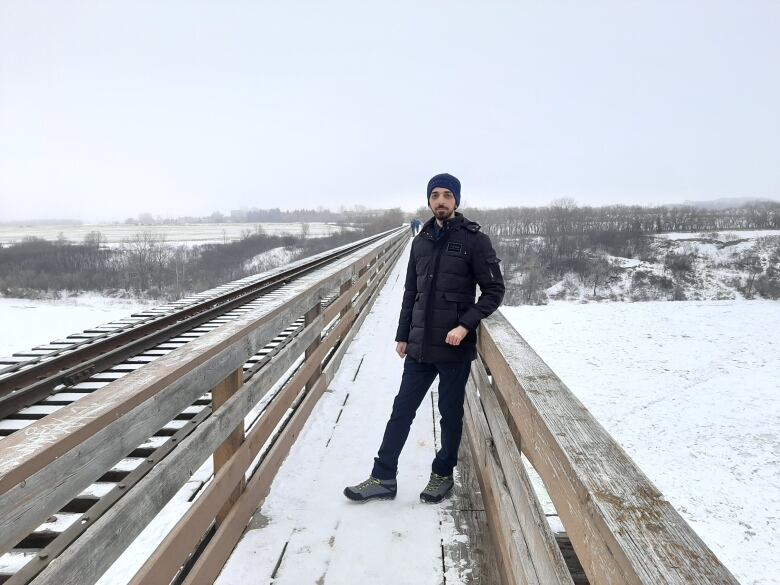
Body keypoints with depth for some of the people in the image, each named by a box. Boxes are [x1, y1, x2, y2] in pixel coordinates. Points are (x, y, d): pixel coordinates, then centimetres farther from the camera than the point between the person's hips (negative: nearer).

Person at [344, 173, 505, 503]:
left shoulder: (474, 240, -7)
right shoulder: (421, 241, 8)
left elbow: (494, 290, -7)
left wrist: (465, 325, -17)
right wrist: (402, 335, 12)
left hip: (455, 347, -4)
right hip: (419, 346, 5)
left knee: (450, 414, 10)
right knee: (402, 410, 9)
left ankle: (443, 475, 29)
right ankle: (383, 478, 19)